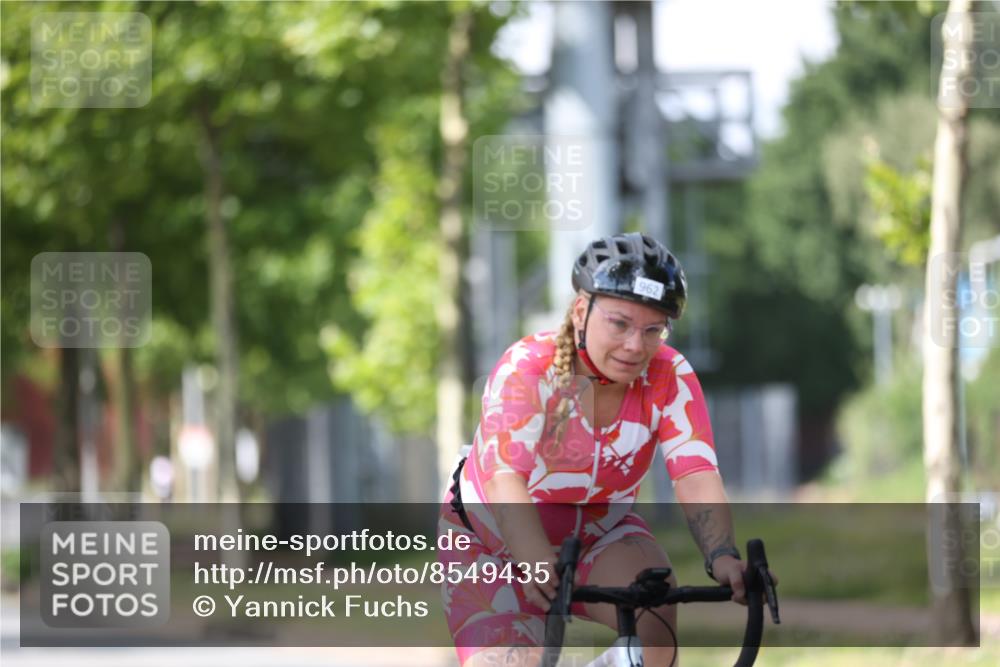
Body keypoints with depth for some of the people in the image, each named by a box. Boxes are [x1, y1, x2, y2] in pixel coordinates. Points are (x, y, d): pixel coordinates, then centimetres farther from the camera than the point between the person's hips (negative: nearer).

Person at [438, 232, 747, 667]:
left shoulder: (669, 377, -19)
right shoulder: (526, 368, -28)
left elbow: (697, 479, -31)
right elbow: (506, 479, -41)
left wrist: (722, 556, -52)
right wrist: (539, 563, -60)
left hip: (598, 533, 2)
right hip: (492, 544, -2)